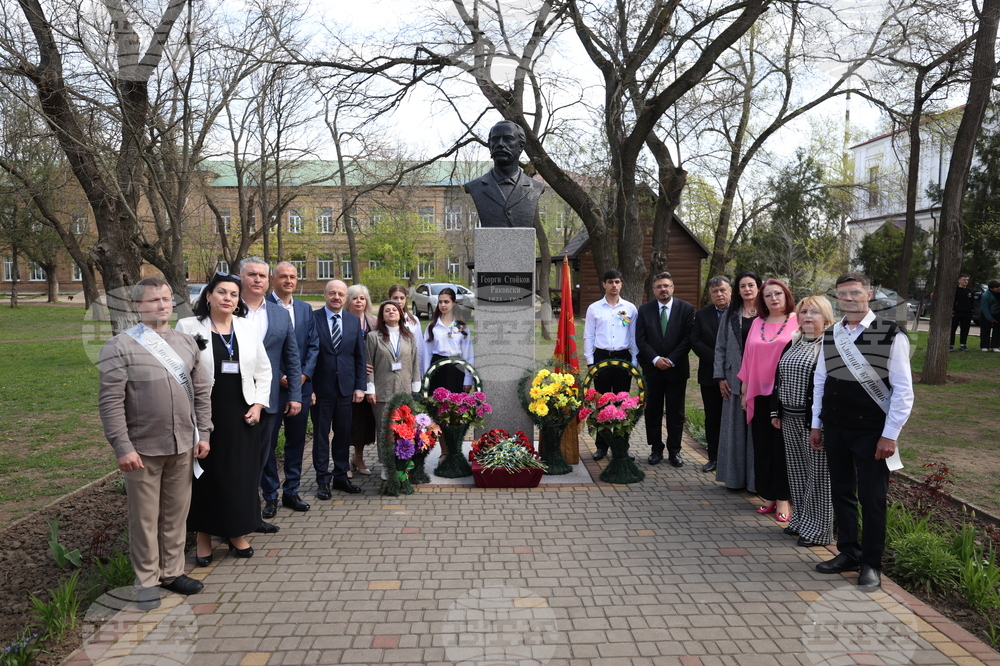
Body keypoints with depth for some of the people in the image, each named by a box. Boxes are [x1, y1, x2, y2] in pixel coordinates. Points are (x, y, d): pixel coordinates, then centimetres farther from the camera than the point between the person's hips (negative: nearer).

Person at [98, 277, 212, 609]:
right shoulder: (120, 347, -7)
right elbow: (110, 402, -10)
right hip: (143, 449, -4)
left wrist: (203, 434, 6)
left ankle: (172, 572, 29)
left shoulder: (186, 343, 8)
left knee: (176, 514, 14)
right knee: (145, 518, 8)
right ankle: (147, 581, 23)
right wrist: (123, 447, -14)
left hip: (183, 446, 4)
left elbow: (202, 392, 11)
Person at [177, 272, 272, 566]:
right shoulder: (188, 327, -2)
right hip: (203, 415, -3)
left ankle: (237, 533, 24)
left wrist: (258, 404, 2)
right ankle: (204, 537, 21)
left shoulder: (248, 329, 7)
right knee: (205, 475, 6)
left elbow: (263, 370, 11)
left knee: (241, 474, 8)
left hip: (241, 415, 3)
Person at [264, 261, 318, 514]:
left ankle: (291, 491, 25)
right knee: (268, 443, 5)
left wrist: (305, 374, -5)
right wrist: (279, 377, -14)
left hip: (301, 386, 5)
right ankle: (270, 496, 17)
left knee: (296, 441, 12)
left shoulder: (306, 309, 11)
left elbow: (313, 345, 8)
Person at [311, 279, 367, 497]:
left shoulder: (354, 321, 7)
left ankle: (341, 476, 24)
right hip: (321, 387, -3)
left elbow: (360, 357, 8)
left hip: (346, 388, 3)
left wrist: (360, 386, 2)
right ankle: (323, 479, 18)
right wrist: (308, 387, -10)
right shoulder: (313, 318, -4)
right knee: (321, 434, 6)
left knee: (343, 434, 11)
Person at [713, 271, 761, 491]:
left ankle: (757, 479, 10)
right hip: (735, 377, 3)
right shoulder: (730, 314, 10)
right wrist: (721, 376, 1)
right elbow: (721, 346, 9)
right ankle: (735, 477, 15)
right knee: (735, 426, 6)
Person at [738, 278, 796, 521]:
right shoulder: (757, 323, 10)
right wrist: (745, 391, 12)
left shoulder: (797, 321, -2)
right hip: (760, 394, 4)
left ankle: (783, 499, 12)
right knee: (762, 447, 7)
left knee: (783, 447, 3)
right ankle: (768, 496, 18)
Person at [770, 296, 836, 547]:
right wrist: (775, 411, 13)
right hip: (789, 419, 7)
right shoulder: (792, 344, 13)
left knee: (818, 474, 1)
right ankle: (800, 519, 28)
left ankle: (818, 529, 12)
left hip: (816, 421, -7)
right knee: (796, 471, 14)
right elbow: (778, 379, 17)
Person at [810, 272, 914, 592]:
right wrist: (816, 425, 12)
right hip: (834, 429, 5)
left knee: (872, 498, 3)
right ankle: (848, 553, 29)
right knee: (841, 492, 14)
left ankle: (871, 565, 19)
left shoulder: (891, 335, -10)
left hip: (871, 432, -5)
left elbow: (903, 390, -10)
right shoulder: (830, 335, 5)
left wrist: (890, 435, -12)